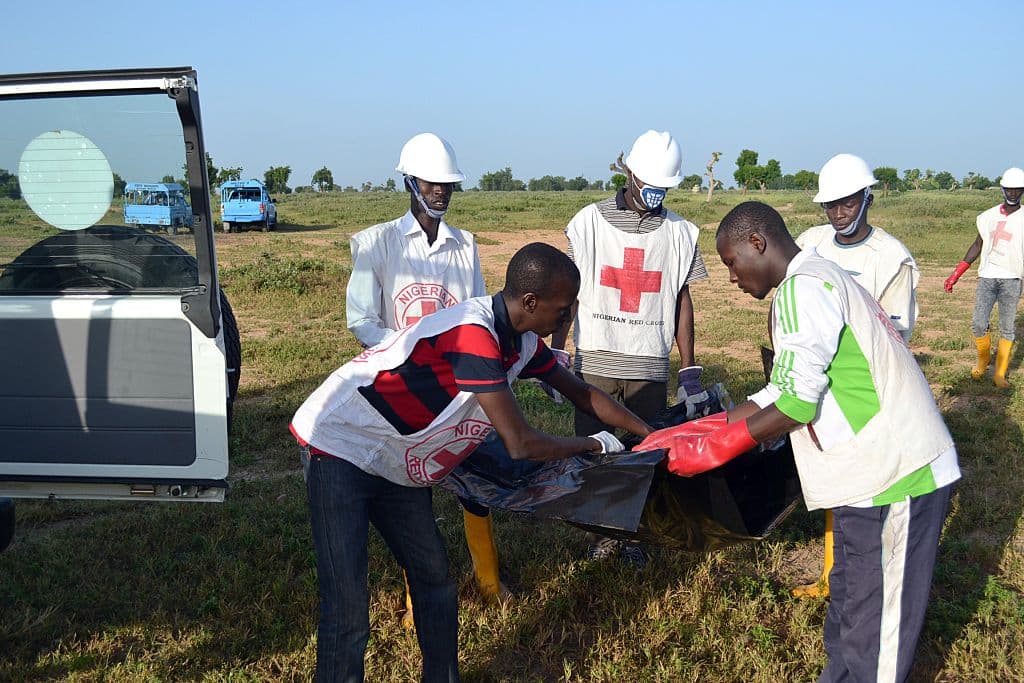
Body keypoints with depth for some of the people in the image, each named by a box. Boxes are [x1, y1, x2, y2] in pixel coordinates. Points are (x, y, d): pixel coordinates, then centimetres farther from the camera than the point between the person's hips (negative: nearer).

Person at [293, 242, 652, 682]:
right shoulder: (472, 334, -29)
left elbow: (581, 393, 16)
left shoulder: (521, 341, 0)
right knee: (348, 608, -11)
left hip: (394, 462, 9)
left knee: (435, 579, 12)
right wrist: (595, 445, -10)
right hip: (339, 446, -9)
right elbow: (521, 444, -26)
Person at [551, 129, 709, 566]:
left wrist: (690, 372, 5)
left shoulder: (680, 232, 6)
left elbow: (682, 302, 9)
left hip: (650, 367, 1)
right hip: (595, 362, -1)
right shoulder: (591, 221, 2)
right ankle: (602, 533, 20)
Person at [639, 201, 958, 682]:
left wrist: (713, 449, -10)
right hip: (876, 472, 10)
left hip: (894, 477, -10)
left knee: (874, 629, 3)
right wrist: (690, 432, 12)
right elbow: (782, 392, 16)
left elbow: (797, 403, -21)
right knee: (848, 607, 21)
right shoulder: (820, 279, 18)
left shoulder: (802, 288, -15)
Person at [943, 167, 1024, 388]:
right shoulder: (988, 216, 8)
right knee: (978, 324, -3)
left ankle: (999, 373, 11)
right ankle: (983, 359, 24)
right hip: (987, 277, 2)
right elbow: (978, 246, 15)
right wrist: (955, 275, 13)